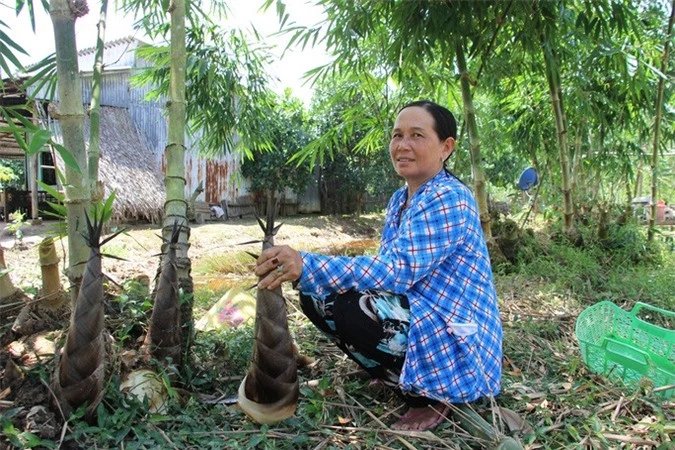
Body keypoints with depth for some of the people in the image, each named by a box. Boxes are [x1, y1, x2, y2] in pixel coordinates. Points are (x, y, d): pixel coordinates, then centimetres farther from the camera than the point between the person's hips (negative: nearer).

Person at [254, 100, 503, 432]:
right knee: (315, 293, -1)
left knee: (335, 302, -27)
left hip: (451, 341, -9)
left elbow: (399, 270, -30)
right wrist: (306, 274, -5)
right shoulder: (399, 199, 10)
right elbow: (386, 270, 10)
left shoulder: (449, 200, -19)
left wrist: (307, 266, -37)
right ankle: (403, 378, 10)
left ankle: (429, 396, -7)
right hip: (415, 316, 9)